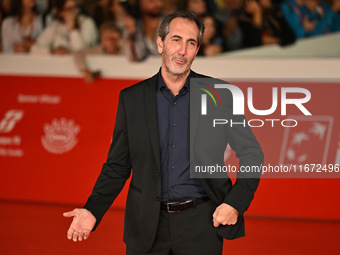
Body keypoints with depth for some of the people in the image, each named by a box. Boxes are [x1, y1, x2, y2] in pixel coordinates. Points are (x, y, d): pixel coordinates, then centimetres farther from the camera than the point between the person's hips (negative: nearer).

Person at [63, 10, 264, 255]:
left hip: (201, 223, -1)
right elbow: (117, 165, 8)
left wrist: (235, 203, -7)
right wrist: (93, 211, -5)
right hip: (147, 224, 2)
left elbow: (252, 154, 4)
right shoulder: (131, 98, 4)